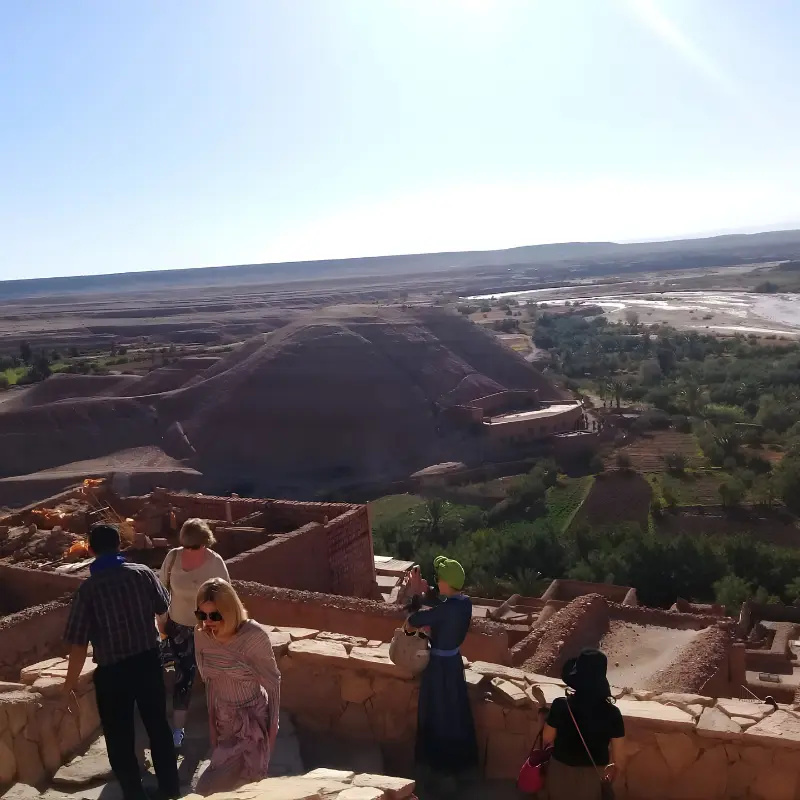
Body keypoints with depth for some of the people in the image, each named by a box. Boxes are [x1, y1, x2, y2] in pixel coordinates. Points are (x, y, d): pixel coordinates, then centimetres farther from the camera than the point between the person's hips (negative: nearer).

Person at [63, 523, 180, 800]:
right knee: (158, 724, 21)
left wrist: (69, 685, -4)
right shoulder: (143, 573, -8)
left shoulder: (87, 589, -17)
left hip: (112, 671, -3)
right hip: (148, 661, 4)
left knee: (120, 736, 15)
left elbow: (79, 645, -16)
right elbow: (163, 607, 11)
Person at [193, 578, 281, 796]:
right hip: (221, 718, 5)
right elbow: (208, 677, 5)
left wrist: (273, 723, -5)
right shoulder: (201, 634, -12)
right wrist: (213, 716, 14)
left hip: (252, 720, -5)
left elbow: (272, 682, -13)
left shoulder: (254, 635, -27)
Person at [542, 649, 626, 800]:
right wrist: (613, 771, 10)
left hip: (561, 771, 0)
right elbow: (618, 753, -10)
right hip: (592, 775, 0)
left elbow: (547, 738, -8)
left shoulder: (561, 706, -23)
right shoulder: (611, 713, -21)